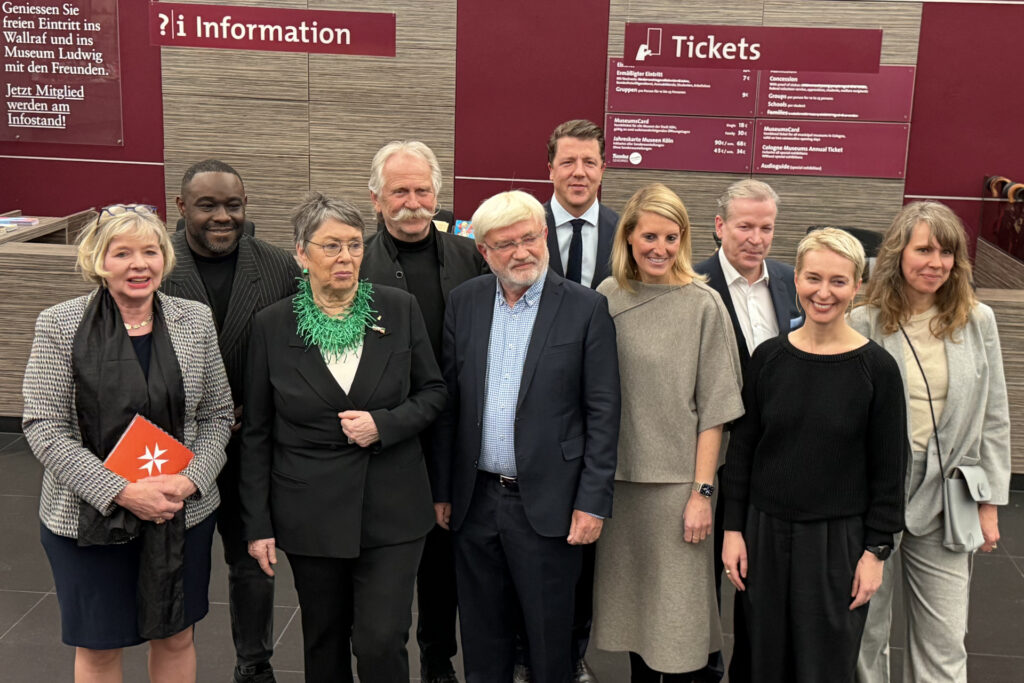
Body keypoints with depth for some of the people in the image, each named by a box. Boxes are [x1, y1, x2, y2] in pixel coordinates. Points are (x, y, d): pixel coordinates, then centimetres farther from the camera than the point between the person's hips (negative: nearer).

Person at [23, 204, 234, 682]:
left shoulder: (195, 320, 0)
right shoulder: (59, 325, -8)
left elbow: (217, 415, 5)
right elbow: (44, 428, -10)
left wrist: (191, 480, -12)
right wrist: (121, 492, -18)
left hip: (184, 514, 2)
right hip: (89, 518, -2)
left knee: (176, 636, 16)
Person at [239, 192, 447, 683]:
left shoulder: (399, 309, -2)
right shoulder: (273, 325, -2)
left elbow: (433, 391, 6)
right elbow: (257, 432, 3)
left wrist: (384, 424, -14)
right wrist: (257, 523, 1)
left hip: (391, 508, -1)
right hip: (310, 511, 1)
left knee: (382, 643, -6)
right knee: (324, 643, 15)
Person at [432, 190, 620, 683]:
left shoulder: (585, 308, -6)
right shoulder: (464, 302, 5)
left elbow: (603, 413, -6)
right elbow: (448, 402, 7)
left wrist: (593, 501, -10)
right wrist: (441, 490, 7)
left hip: (547, 505, -3)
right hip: (476, 500, 4)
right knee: (482, 643, 16)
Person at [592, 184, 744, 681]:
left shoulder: (703, 305, -8)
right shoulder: (607, 297, 1)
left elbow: (713, 409, -7)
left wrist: (703, 491, -9)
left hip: (676, 480, -3)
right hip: (618, 475, 3)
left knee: (675, 609, 3)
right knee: (632, 601, 14)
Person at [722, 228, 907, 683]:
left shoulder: (877, 368, -7)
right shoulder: (769, 357, -1)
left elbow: (889, 469, -3)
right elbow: (741, 449, 5)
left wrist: (876, 551, -5)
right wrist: (733, 529, 2)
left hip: (838, 539, -2)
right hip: (765, 531, 2)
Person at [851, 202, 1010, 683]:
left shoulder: (977, 322, 2)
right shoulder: (865, 324, -6)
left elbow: (993, 420, 7)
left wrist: (989, 503, 6)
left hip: (944, 500, 2)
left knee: (944, 644, 6)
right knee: (865, 630, 11)